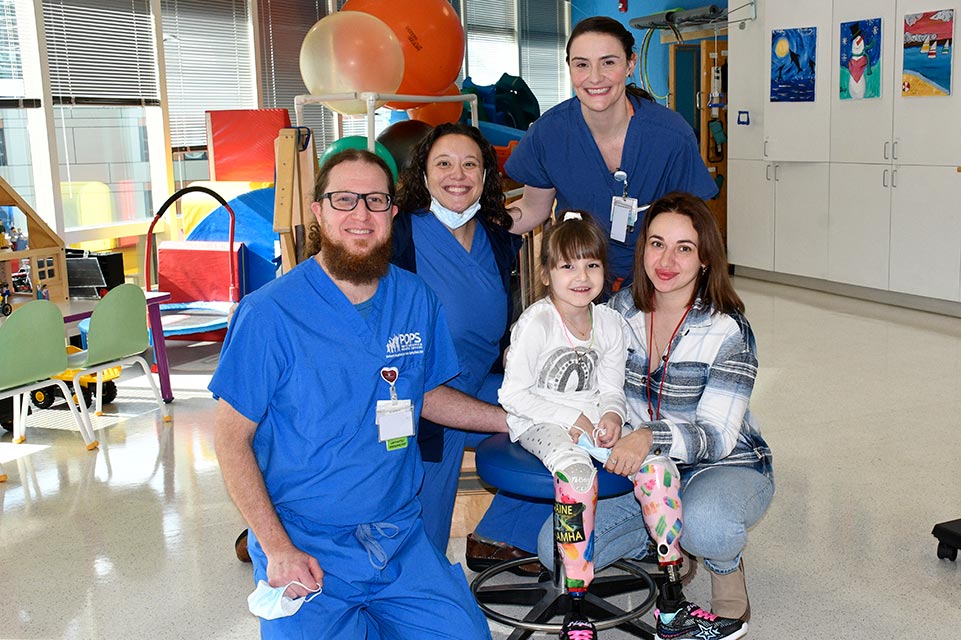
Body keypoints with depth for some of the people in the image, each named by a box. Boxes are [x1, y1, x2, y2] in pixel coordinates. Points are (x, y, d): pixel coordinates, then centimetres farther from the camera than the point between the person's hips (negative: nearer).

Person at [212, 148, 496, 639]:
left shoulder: (416, 299, 1)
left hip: (401, 538, 4)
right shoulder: (269, 313, -13)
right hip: (303, 546, -4)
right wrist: (278, 549, -15)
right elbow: (231, 437, -9)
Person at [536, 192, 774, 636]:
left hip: (726, 467, -4)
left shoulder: (727, 330, -18)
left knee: (704, 525, -39)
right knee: (556, 546, -12)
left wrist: (652, 437, -44)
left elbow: (717, 435, -25)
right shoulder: (621, 310, -4)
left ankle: (725, 567, -1)